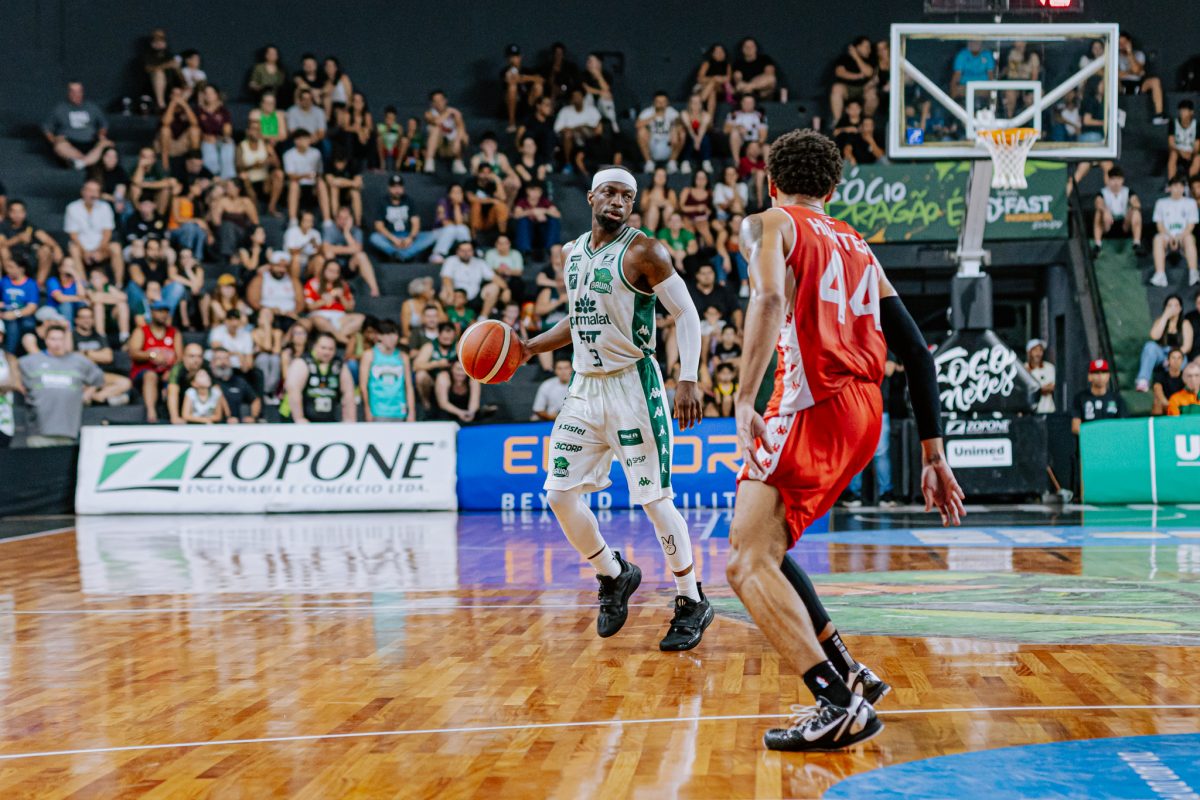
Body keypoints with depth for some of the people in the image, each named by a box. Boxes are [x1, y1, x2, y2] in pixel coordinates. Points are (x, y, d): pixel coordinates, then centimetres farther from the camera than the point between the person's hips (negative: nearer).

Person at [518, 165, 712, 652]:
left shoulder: (643, 252, -10)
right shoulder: (572, 254, 11)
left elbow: (686, 315, -11)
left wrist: (688, 381, -22)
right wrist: (529, 348, 10)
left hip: (633, 386, -7)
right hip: (585, 387, 7)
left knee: (653, 498, -7)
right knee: (559, 493, 2)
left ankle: (692, 603, 8)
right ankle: (614, 576, 25)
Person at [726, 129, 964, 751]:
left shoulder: (769, 223, 7)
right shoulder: (858, 248, 26)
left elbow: (771, 298, -17)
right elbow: (918, 354, 20)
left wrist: (744, 400, -22)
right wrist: (933, 456, 20)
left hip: (814, 407, -8)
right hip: (863, 417, 8)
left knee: (749, 565, -12)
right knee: (761, 548, 22)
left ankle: (840, 706, -24)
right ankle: (849, 676, 19)